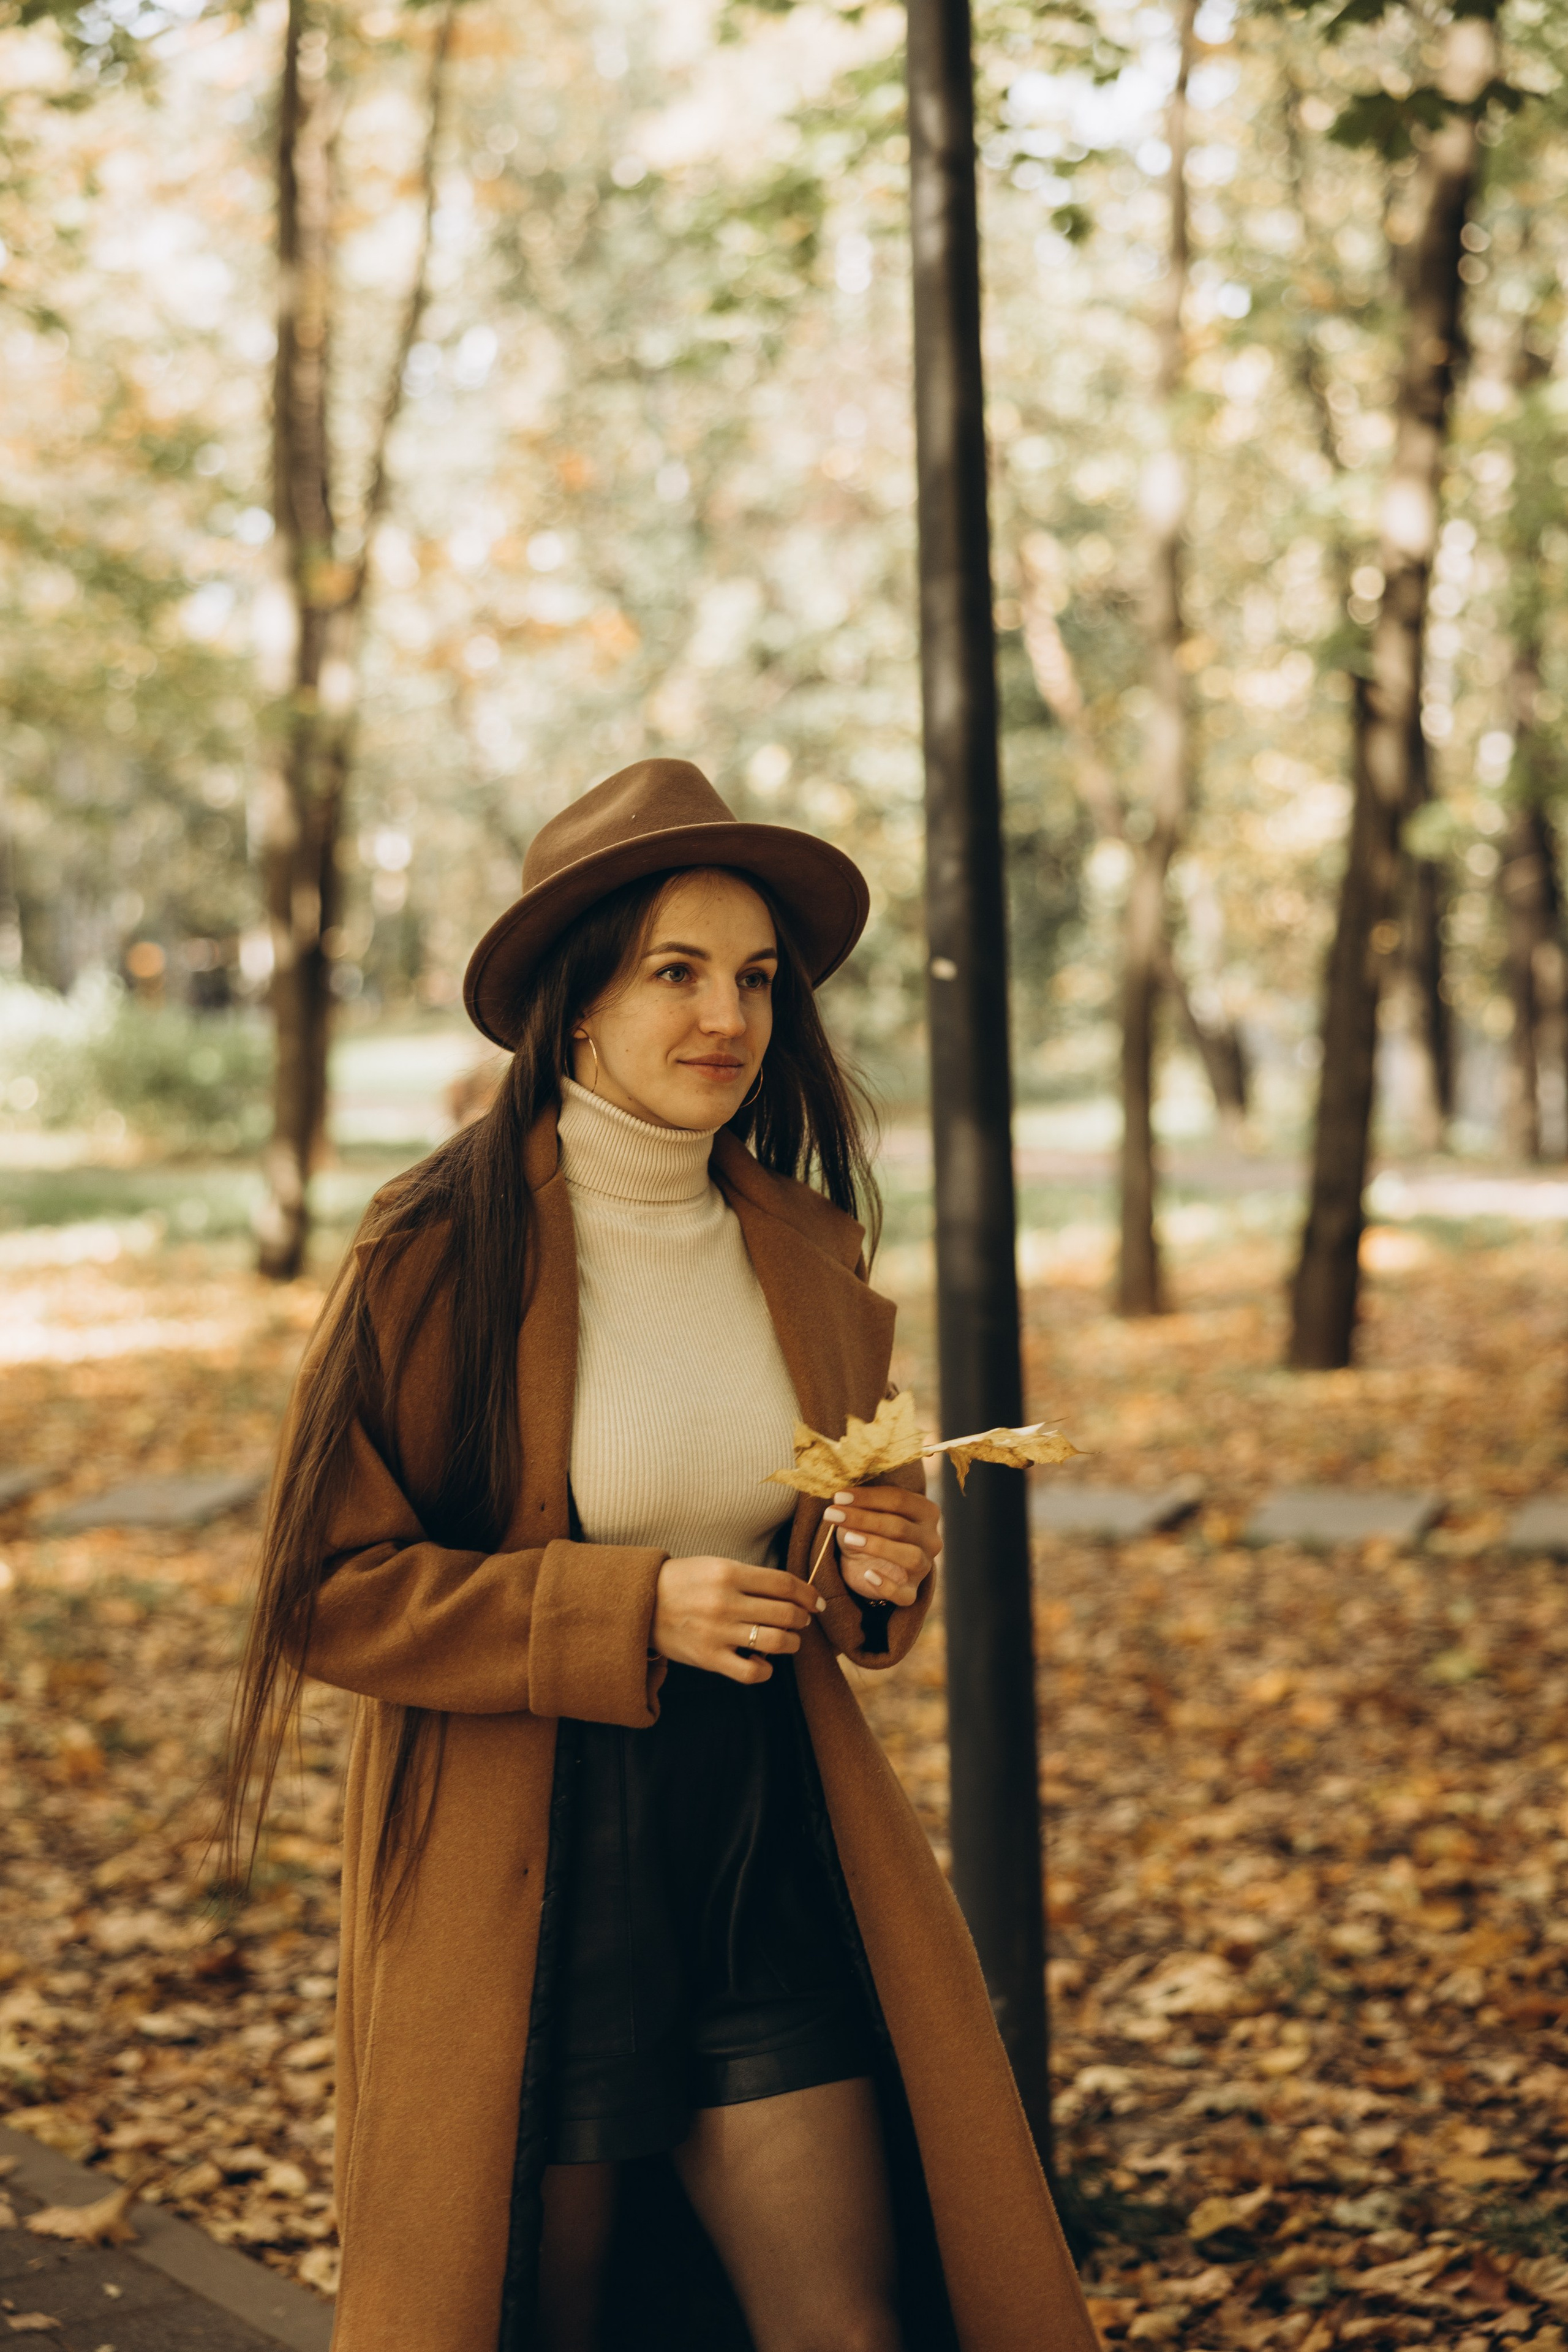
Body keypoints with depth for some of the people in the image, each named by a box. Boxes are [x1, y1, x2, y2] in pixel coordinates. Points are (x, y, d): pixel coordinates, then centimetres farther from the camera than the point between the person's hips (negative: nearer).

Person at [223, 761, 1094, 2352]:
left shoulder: (804, 1251, 5)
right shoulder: (441, 1253, -11)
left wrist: (882, 1573, -6)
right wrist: (624, 1609, -19)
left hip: (775, 1859, 4)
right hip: (528, 1876, -4)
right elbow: (328, 1592, -10)